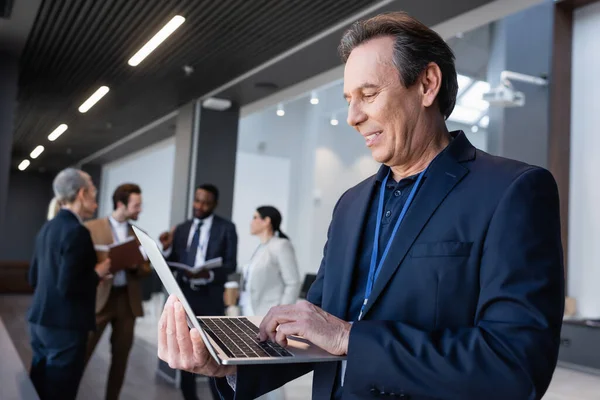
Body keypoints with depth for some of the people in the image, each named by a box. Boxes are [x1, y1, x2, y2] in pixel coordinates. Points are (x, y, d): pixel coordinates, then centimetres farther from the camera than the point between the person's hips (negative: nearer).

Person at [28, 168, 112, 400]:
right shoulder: (77, 231, -18)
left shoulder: (47, 228, 9)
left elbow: (33, 279, 15)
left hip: (40, 320, 9)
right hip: (65, 326, -9)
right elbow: (68, 286, -24)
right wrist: (97, 273, -8)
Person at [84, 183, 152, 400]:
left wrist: (135, 266, -12)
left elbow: (146, 269, 10)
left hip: (128, 300, 4)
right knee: (83, 352, -1)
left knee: (121, 355, 8)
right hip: (99, 298, -4)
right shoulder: (92, 228, 0)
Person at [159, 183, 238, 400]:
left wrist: (210, 274, -24)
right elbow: (174, 264, 7)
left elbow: (231, 264, -7)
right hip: (184, 295, 4)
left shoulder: (226, 228, 0)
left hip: (211, 297, -4)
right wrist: (167, 247, -12)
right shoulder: (181, 229, 10)